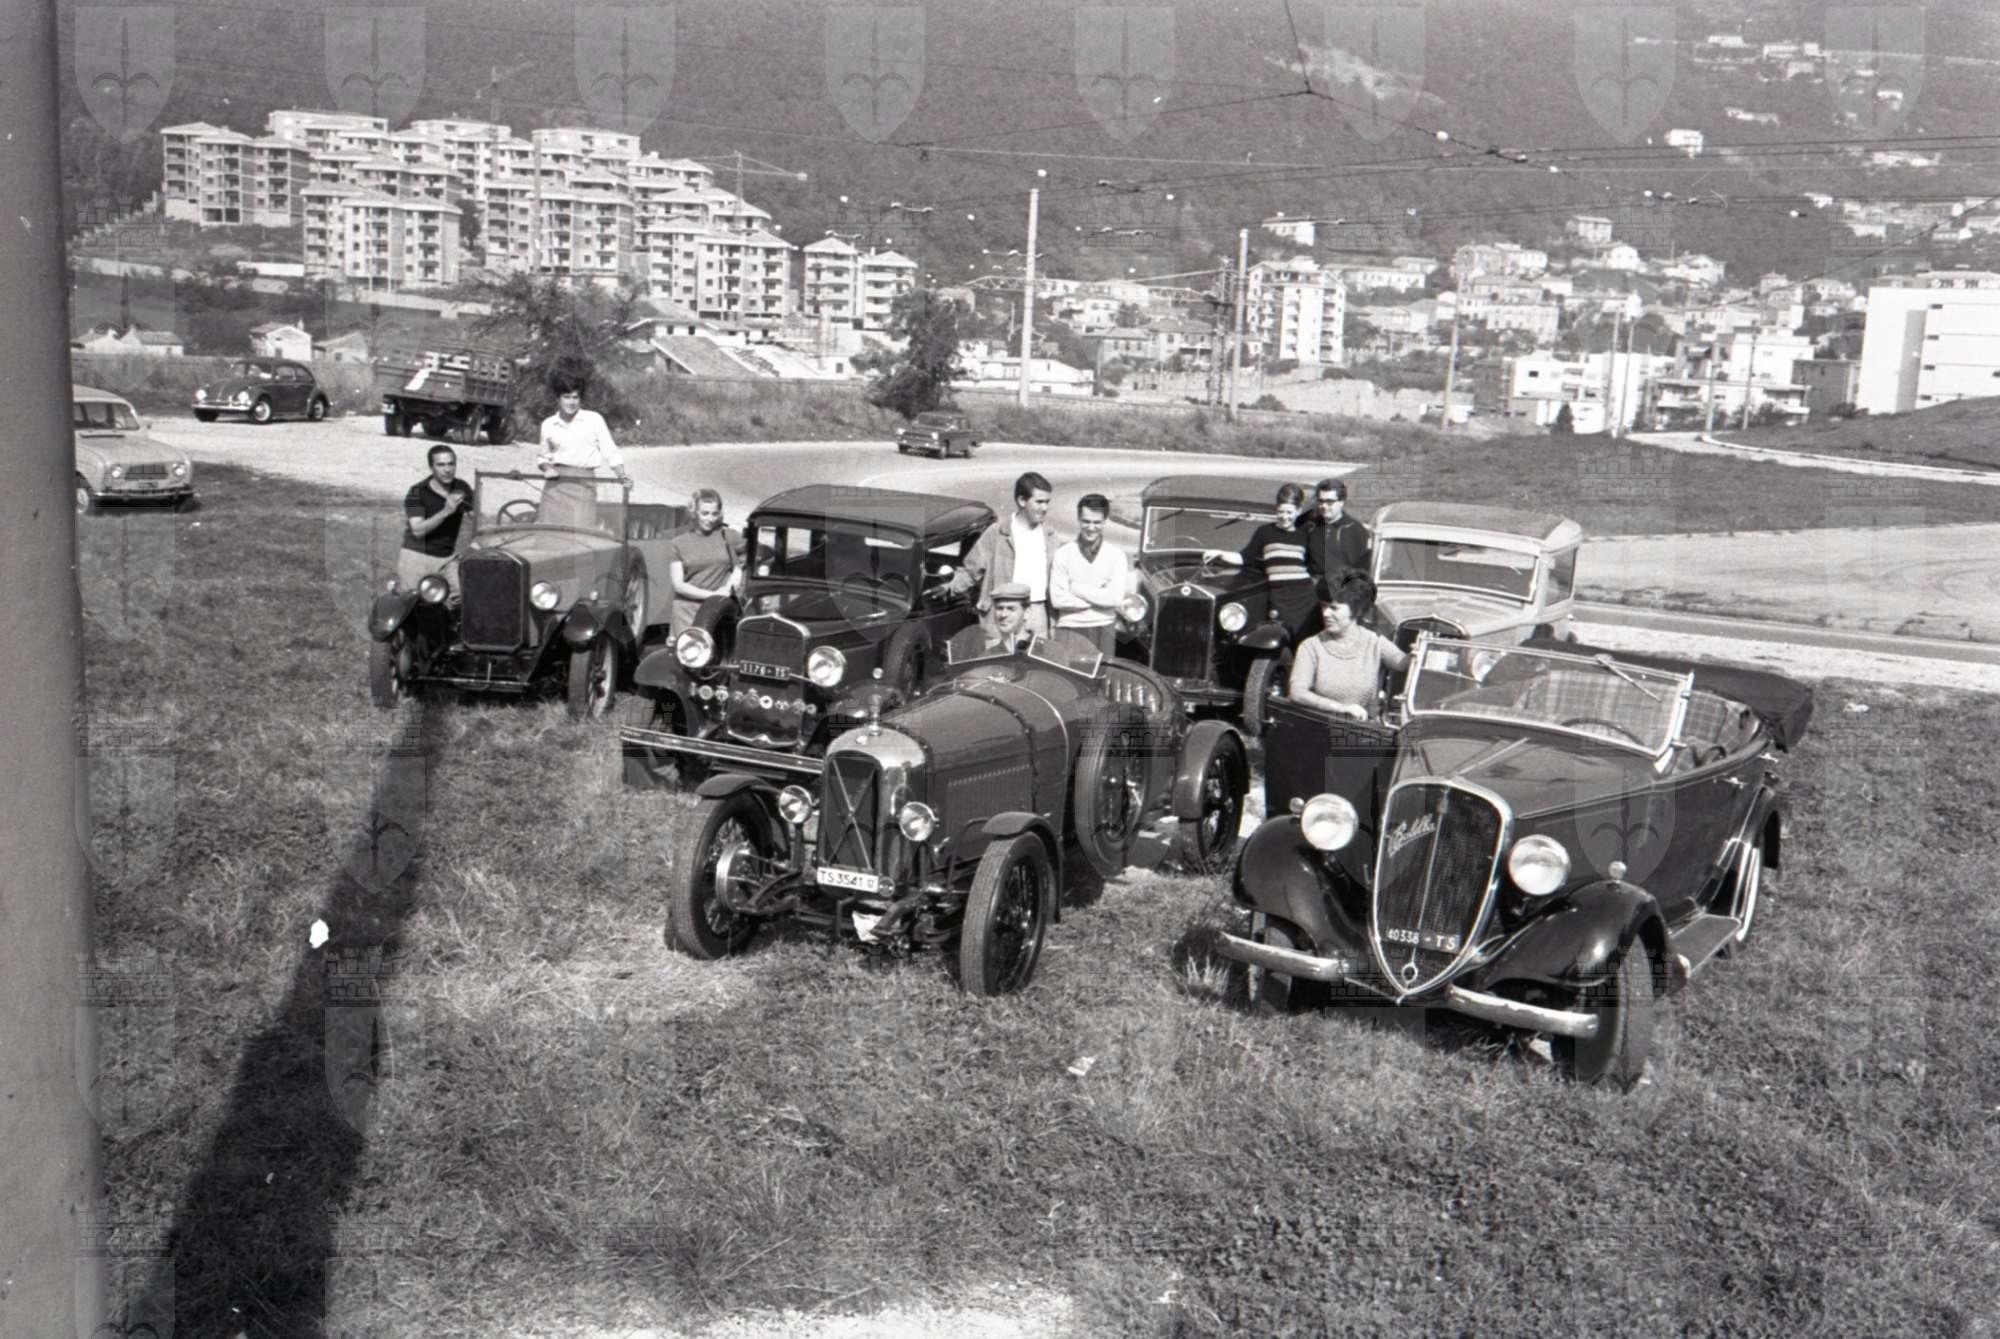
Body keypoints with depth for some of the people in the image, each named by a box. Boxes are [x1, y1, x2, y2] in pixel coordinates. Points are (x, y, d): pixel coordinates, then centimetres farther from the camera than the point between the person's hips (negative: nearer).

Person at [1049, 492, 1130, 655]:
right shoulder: (1063, 554, 1)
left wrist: (1077, 588, -6)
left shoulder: (1116, 555, 3)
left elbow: (1115, 598, -7)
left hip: (1104, 628, 1)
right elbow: (1057, 599, -7)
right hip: (1070, 627, -1)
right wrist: (1100, 597, -8)